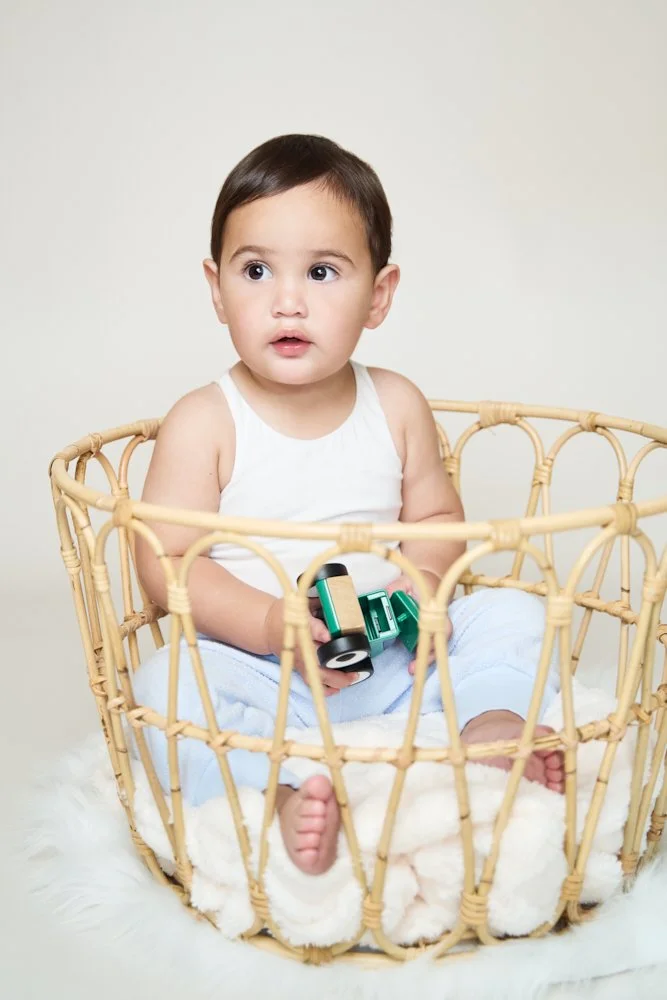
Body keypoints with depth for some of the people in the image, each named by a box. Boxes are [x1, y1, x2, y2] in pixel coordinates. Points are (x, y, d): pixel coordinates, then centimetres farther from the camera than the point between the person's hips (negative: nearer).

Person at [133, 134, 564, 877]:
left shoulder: (397, 406, 2)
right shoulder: (204, 423, -8)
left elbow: (438, 516, 10)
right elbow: (164, 562, -12)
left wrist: (423, 578, -14)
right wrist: (269, 624, -26)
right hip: (259, 674, -3)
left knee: (511, 615, -7)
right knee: (165, 684, -30)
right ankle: (286, 789, -36)